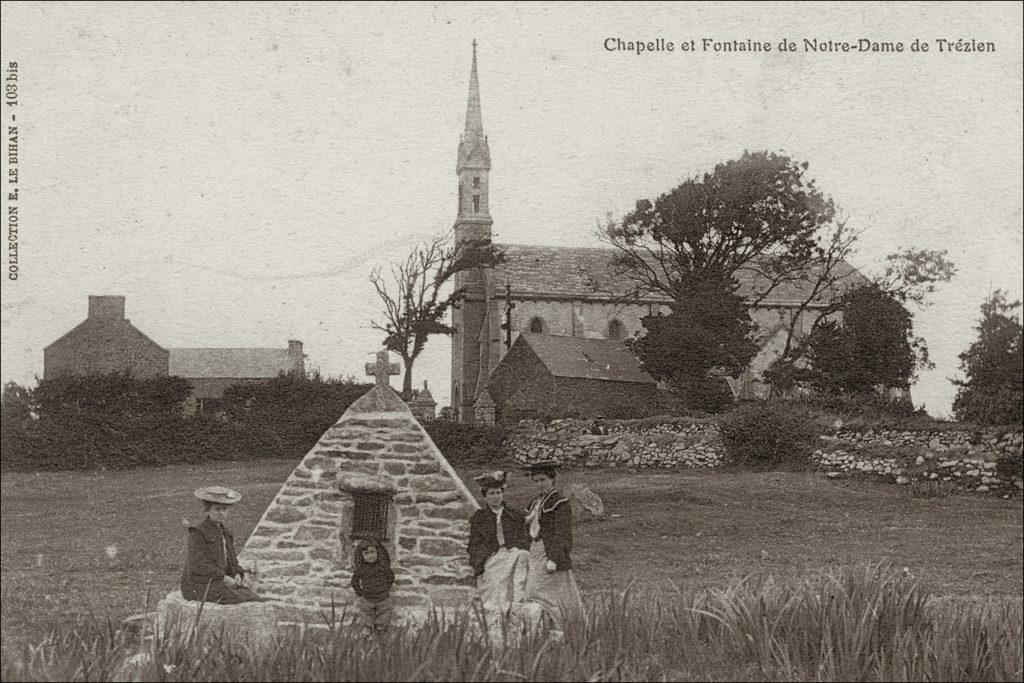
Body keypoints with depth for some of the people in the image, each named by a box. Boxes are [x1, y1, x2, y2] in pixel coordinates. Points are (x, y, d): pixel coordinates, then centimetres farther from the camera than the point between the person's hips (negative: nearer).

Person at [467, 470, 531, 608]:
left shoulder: (516, 516, 19)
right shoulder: (478, 518, 14)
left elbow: (524, 541, 14)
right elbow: (475, 545, 8)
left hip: (514, 556, 2)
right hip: (490, 561, -2)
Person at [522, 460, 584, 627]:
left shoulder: (560, 503, -9)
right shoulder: (536, 502, 15)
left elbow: (562, 535, -17)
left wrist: (553, 559, -26)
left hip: (552, 554, -8)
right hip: (535, 552, 8)